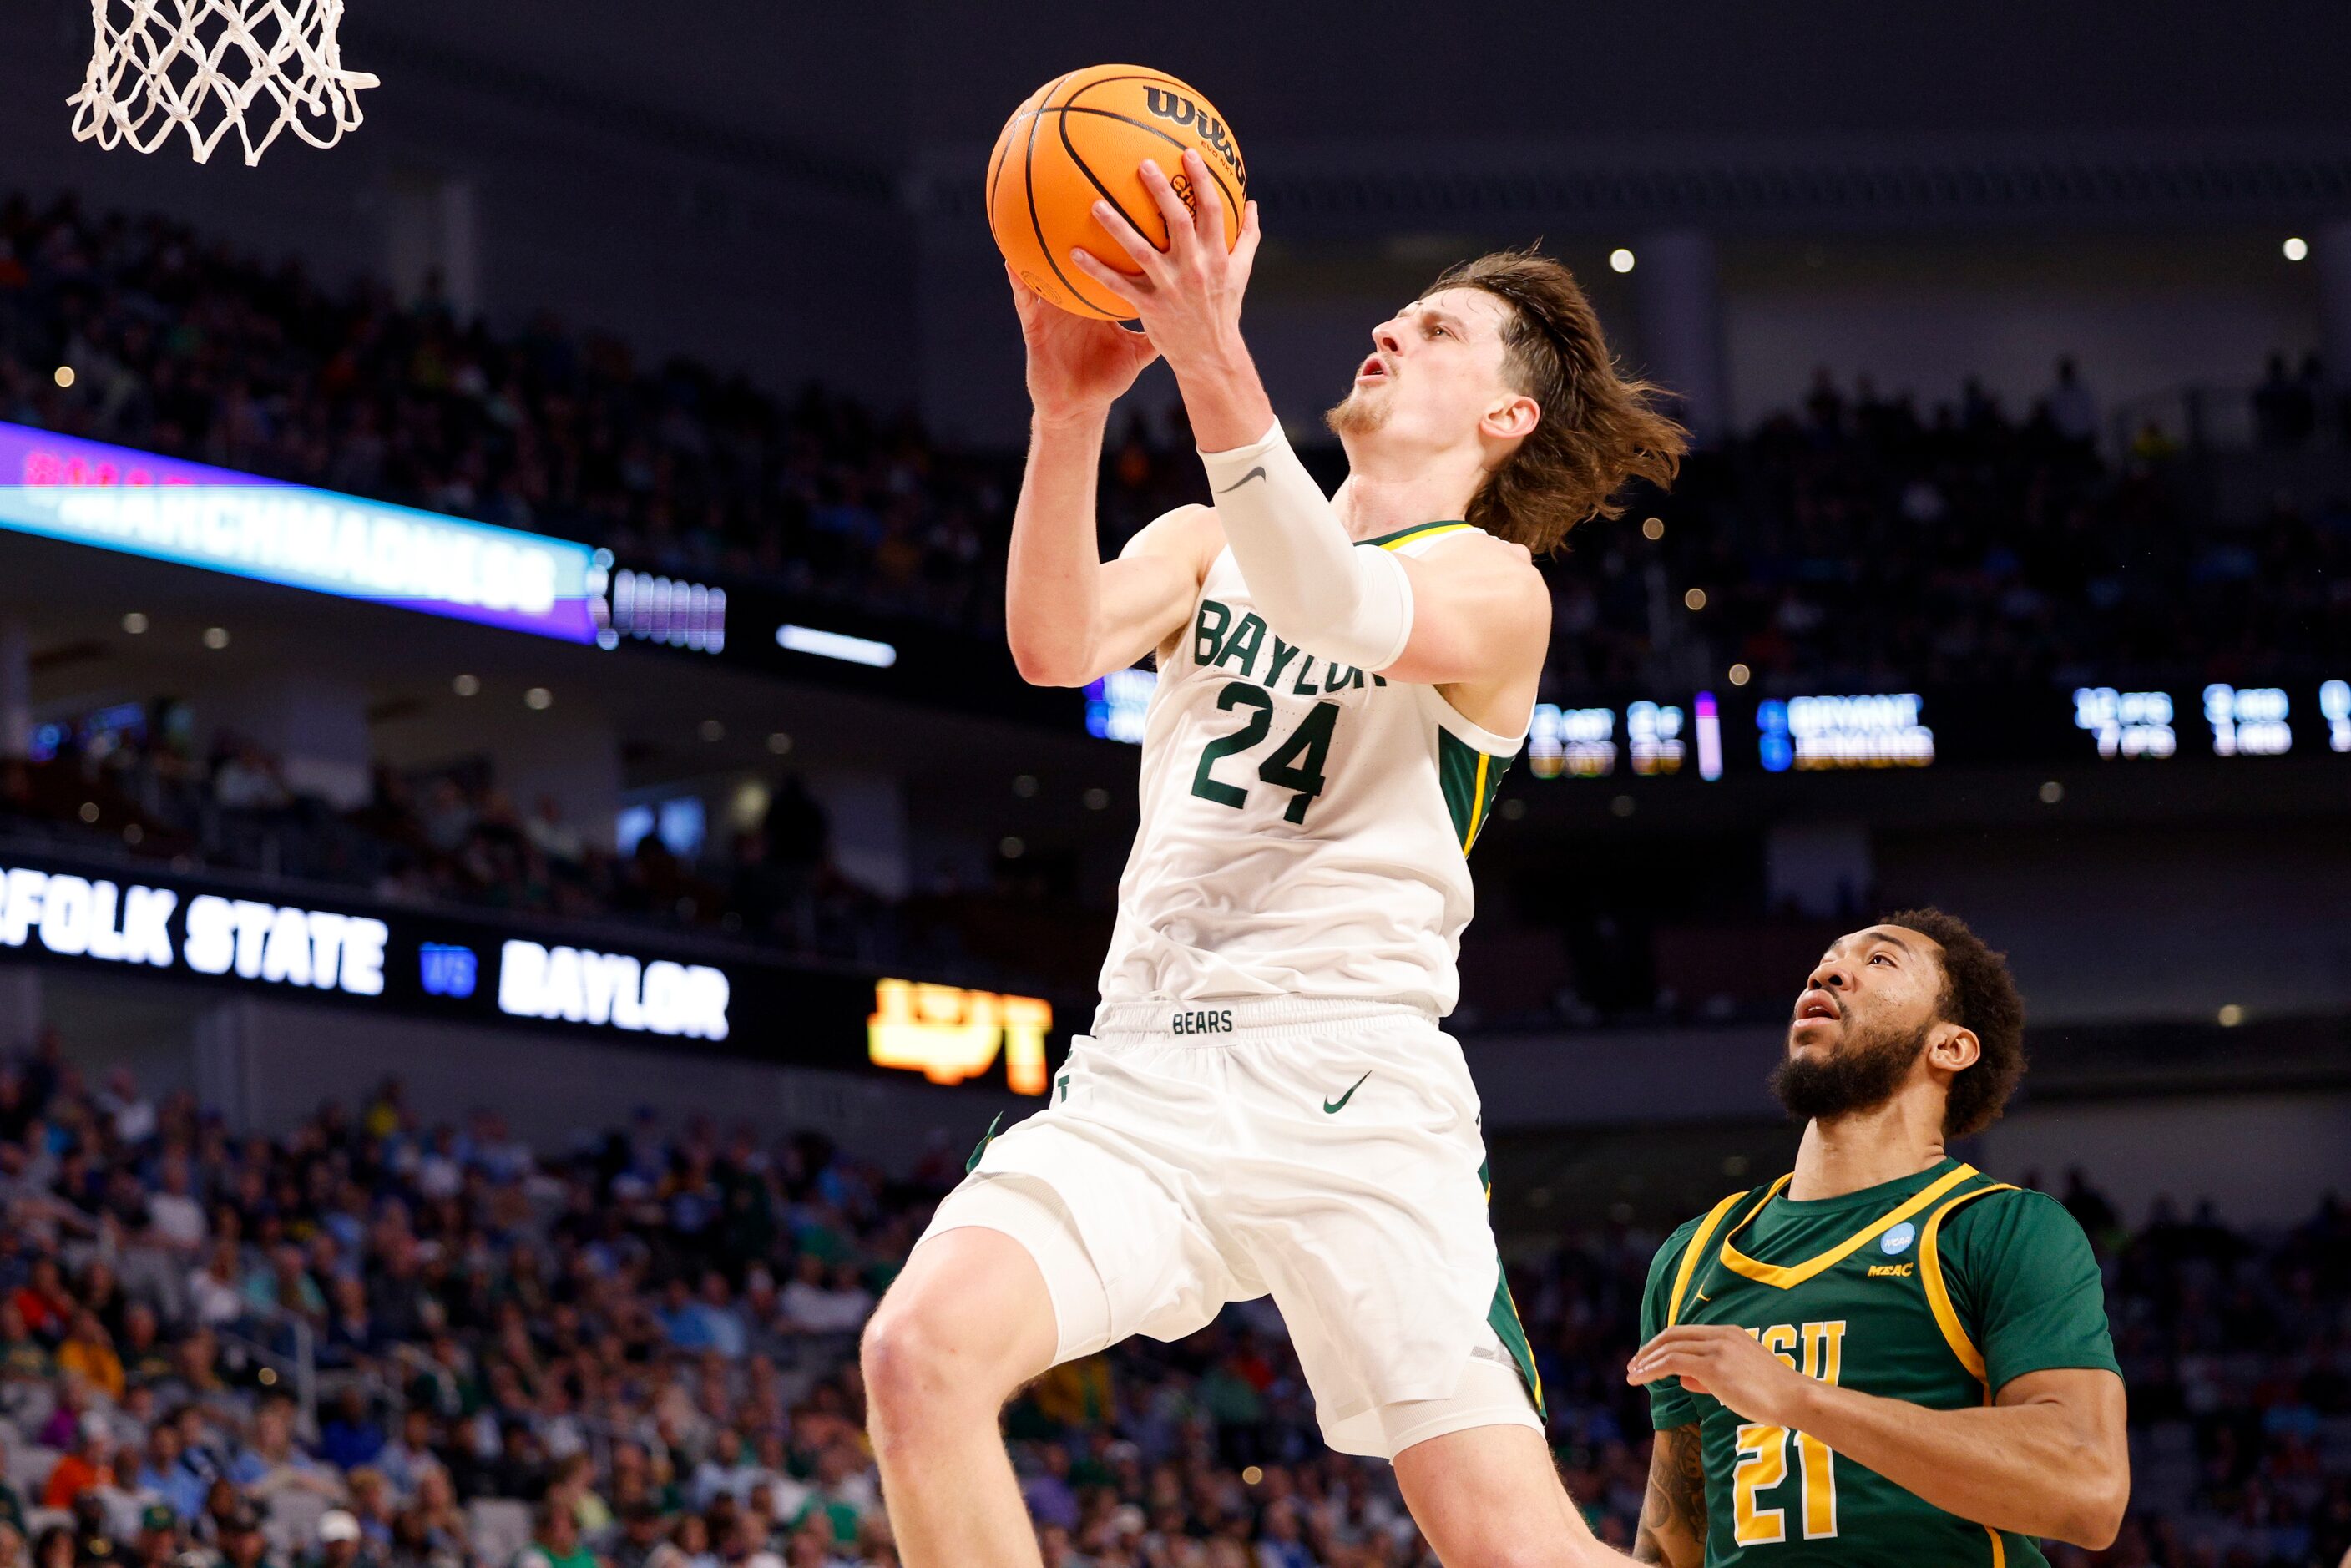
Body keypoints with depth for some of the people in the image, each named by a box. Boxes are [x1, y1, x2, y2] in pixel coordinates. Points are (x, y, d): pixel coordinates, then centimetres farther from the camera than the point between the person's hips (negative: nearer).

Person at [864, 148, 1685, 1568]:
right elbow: (1056, 644, -3)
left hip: (1354, 1088, -4)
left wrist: (1215, 362, -33)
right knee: (924, 1349, -22)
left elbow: (1338, 612, -19)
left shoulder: (1496, 587, 5)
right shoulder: (1209, 543, 19)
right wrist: (1071, 407, -19)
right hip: (1141, 1076, 4)